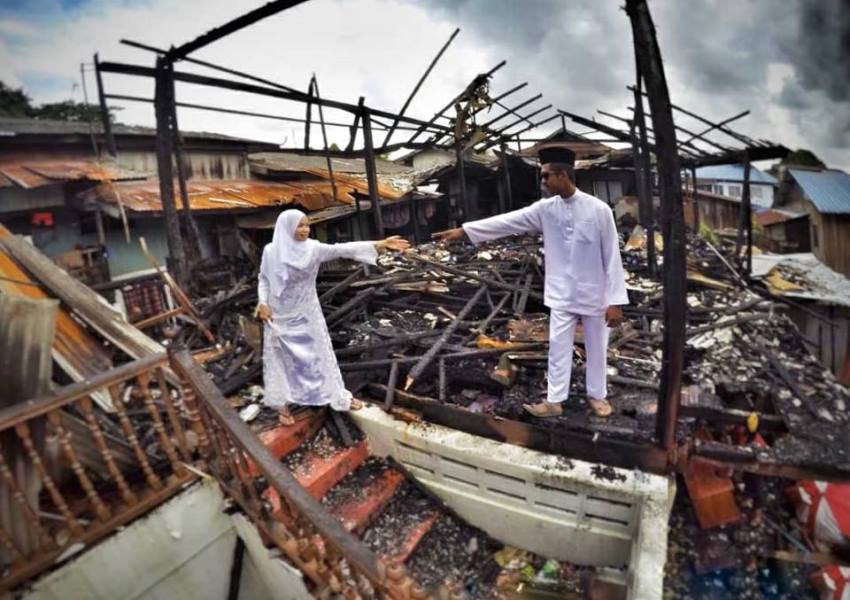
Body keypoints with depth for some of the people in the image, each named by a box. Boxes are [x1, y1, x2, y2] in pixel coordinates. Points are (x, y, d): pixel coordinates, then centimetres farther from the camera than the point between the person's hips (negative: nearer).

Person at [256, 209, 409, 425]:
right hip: (279, 316, 0)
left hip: (307, 313, 1)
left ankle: (338, 396, 26)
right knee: (283, 360, 10)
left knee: (320, 353, 10)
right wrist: (262, 302, -11)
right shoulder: (271, 251, -10)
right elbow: (264, 279, 4)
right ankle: (283, 405, 27)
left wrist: (380, 245, -32)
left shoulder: (313, 248, -12)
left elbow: (343, 249, -22)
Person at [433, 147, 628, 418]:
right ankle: (554, 400, 24)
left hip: (593, 294, -3)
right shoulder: (546, 208, -4)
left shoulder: (598, 209, -15)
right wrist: (463, 230, -12)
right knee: (558, 348, 10)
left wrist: (615, 301, -13)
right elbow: (508, 221, -7)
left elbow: (611, 257, -12)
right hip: (562, 295, 3)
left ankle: (596, 395, 34)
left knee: (596, 348, 13)